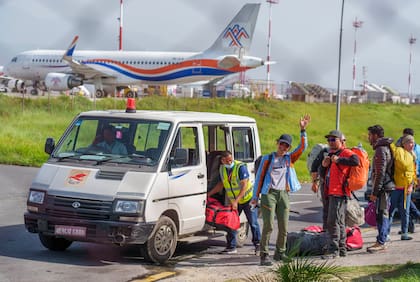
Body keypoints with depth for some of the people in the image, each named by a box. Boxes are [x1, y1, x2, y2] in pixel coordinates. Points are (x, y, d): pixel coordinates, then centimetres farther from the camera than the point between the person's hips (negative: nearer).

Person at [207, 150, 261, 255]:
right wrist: (208, 194, 5)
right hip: (233, 201, 6)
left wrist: (236, 201, -31)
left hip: (248, 198, -6)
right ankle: (231, 247, 9)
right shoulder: (222, 169, -1)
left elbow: (244, 185, -26)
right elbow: (220, 184, 13)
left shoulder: (240, 167, -22)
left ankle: (257, 245, 9)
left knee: (253, 223, -2)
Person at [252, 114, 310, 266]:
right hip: (269, 194, -4)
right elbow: (259, 177, 5)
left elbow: (302, 147, 5)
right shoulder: (267, 158, 6)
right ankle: (264, 255, -9)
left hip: (283, 194, 4)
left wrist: (303, 130, -5)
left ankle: (280, 252, 19)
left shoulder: (289, 158, 14)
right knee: (268, 226, -11)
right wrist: (255, 196, 1)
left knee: (283, 226, 6)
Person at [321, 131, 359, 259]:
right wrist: (324, 165, 8)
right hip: (332, 193, 10)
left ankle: (333, 250, -11)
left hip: (339, 192, -10)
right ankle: (342, 249, 22)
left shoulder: (345, 152, -9)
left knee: (333, 221, -12)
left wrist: (338, 160, -21)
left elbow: (355, 161, -29)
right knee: (339, 222, 15)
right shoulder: (331, 153, 20)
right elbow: (328, 172, 30)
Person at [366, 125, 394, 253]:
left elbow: (380, 173, -21)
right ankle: (382, 240, 19)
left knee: (381, 214, -9)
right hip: (386, 186, 10)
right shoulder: (384, 148, 18)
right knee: (383, 214, 13)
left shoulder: (381, 150, -15)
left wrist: (375, 192, -20)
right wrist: (376, 190, 24)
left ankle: (381, 242, -9)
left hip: (382, 188, -10)